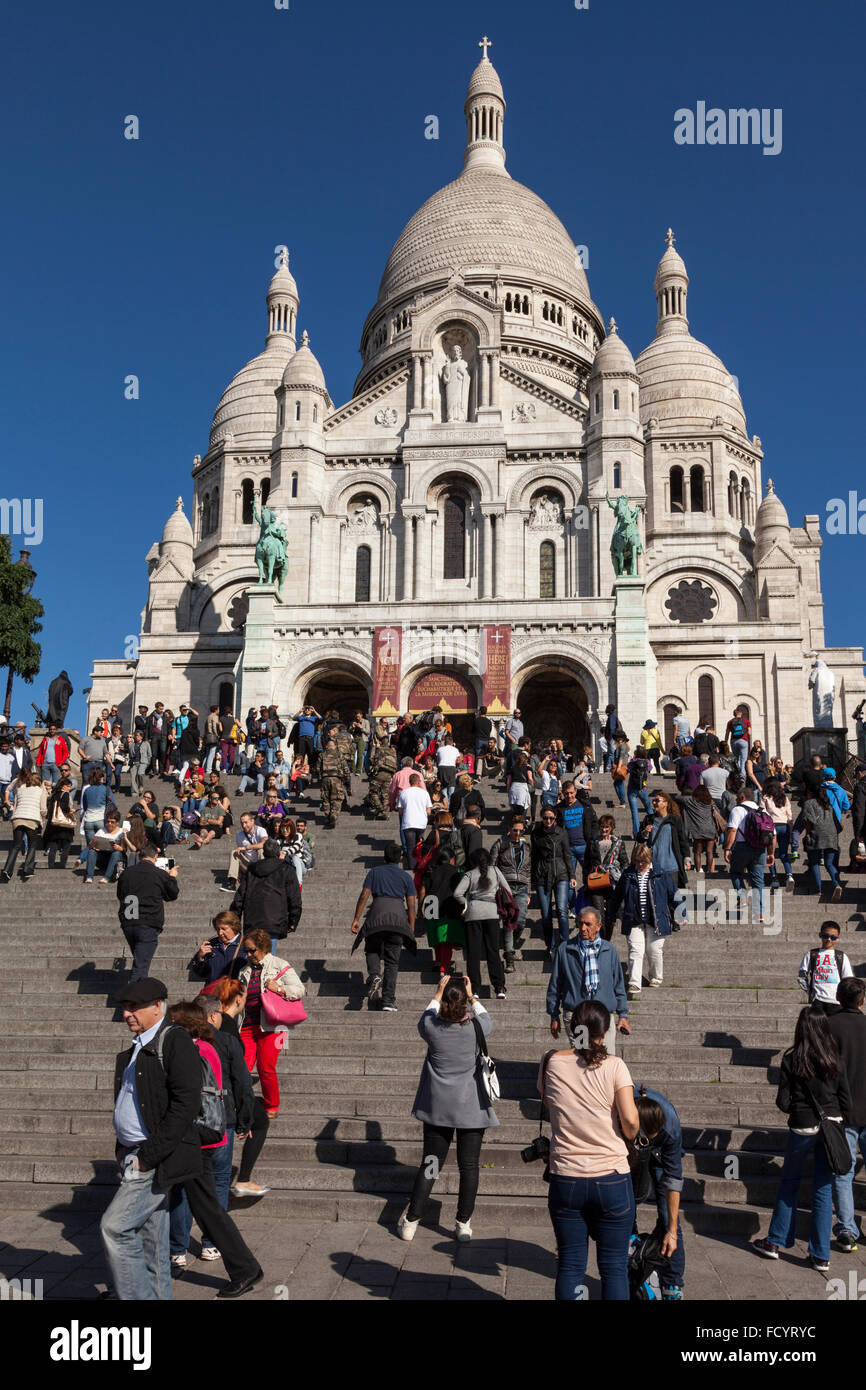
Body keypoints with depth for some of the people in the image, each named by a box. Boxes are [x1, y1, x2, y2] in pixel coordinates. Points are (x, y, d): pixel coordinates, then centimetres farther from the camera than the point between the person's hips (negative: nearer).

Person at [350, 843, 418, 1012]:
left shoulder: (374, 872, 13)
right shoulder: (406, 877, 15)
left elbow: (364, 896, 4)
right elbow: (412, 906, 10)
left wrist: (356, 919, 5)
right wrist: (412, 929, 14)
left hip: (377, 915, -1)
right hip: (398, 917, 1)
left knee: (372, 950, 21)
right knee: (392, 960, 6)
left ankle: (374, 975, -9)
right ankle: (388, 1001, 1)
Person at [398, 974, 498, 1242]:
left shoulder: (431, 1027, -10)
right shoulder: (475, 1028, -13)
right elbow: (487, 1021, 11)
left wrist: (439, 993, 18)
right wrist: (471, 996, 13)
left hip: (437, 1107, 2)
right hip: (471, 1106, -2)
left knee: (430, 1164, 11)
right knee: (469, 1165, 9)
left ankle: (411, 1221, 15)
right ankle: (464, 1224, 15)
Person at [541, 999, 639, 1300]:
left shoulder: (551, 1064, -1)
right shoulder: (614, 1066, -9)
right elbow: (631, 1121, -14)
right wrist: (627, 1139, 6)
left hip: (565, 1181, 2)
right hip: (611, 1179, -2)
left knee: (570, 1265, 12)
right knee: (614, 1267, 10)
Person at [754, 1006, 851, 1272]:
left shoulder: (792, 1059, -10)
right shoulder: (834, 1060, -2)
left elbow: (783, 1101, -9)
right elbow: (846, 1100, 1)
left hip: (803, 1128, -2)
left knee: (789, 1183, 15)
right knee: (823, 1189, 8)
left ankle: (775, 1242, 23)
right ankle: (821, 1256, 12)